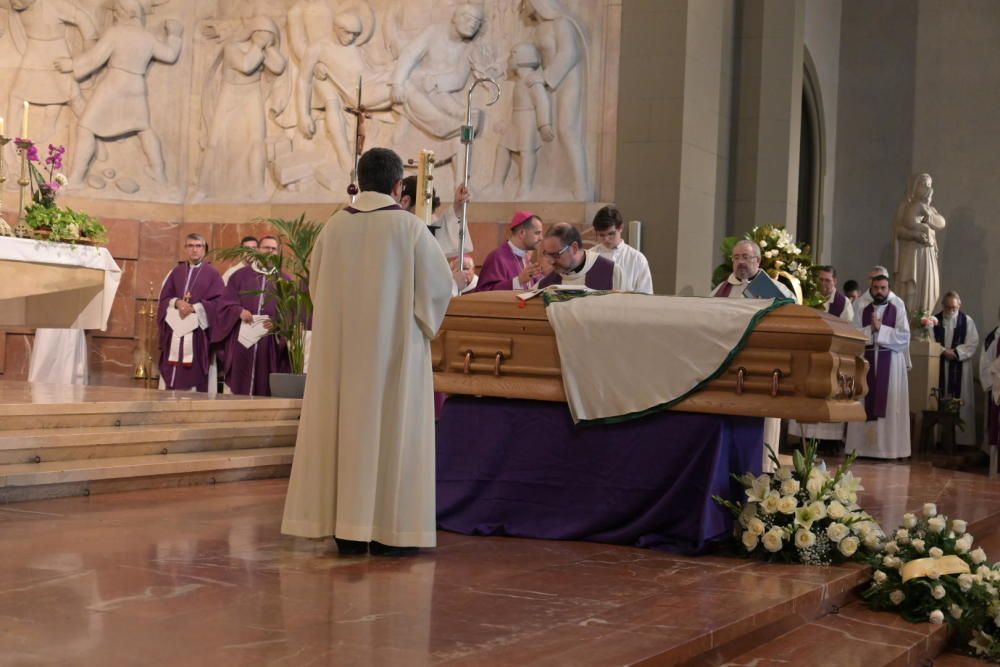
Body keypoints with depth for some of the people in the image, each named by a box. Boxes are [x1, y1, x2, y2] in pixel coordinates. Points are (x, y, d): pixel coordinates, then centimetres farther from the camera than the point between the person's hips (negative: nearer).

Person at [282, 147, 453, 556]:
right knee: (391, 427, 1)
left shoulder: (334, 226, 2)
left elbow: (316, 283, 11)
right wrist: (424, 323, 12)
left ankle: (346, 528, 9)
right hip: (394, 344, -4)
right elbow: (438, 282, -5)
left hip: (341, 345, 4)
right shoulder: (409, 226, -8)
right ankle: (387, 529, 1)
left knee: (345, 426, 7)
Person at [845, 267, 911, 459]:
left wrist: (880, 328, -14)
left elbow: (904, 337, -8)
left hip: (891, 362, -1)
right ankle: (862, 446, 4)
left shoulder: (898, 305, -1)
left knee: (890, 405, -2)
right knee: (864, 403, 1)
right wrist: (871, 328, -15)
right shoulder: (861, 304, 3)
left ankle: (888, 447, 0)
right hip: (866, 359, 1)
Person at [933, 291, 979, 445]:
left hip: (960, 369, -1)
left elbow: (973, 343, -3)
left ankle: (961, 438, 1)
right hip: (940, 367, 1)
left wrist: (956, 352, -15)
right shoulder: (936, 320, 6)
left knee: (960, 402, -2)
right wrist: (943, 351, -15)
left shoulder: (967, 321, 2)